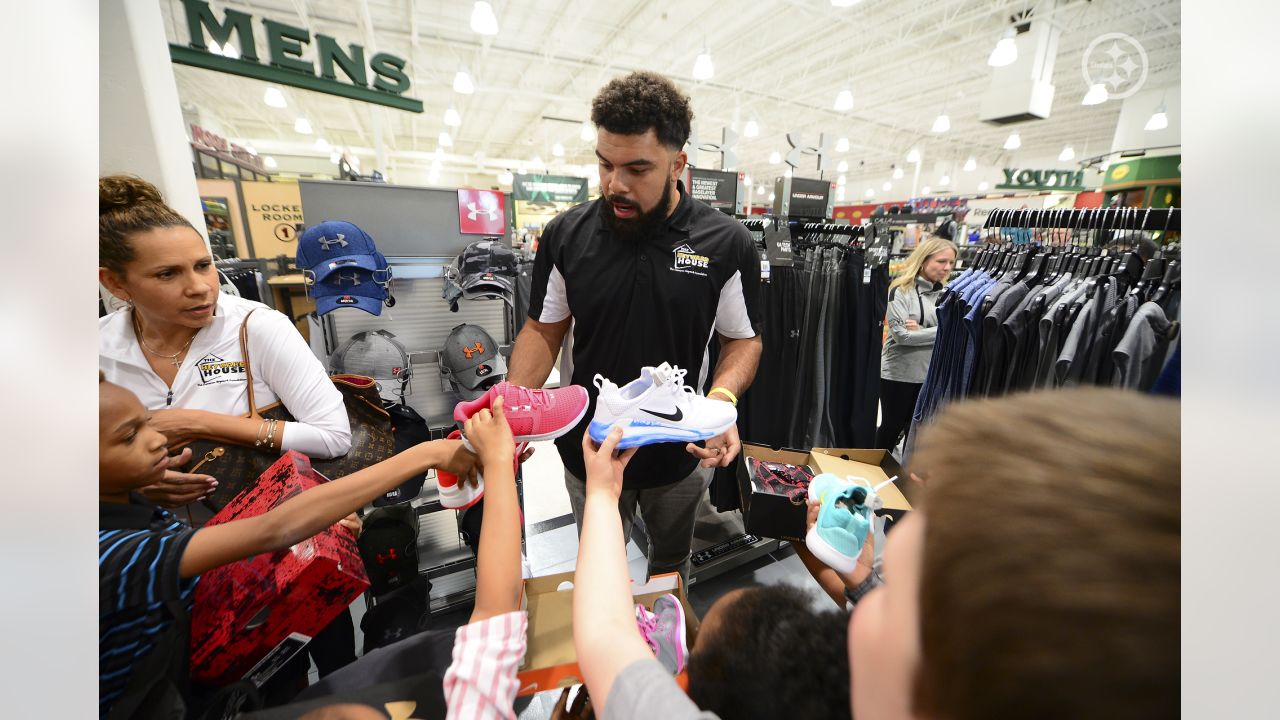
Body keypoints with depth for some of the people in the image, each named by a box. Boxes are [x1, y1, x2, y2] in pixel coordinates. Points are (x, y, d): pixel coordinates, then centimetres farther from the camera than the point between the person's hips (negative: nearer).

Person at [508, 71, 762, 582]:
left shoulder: (726, 243, -13)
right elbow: (543, 330, -2)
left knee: (671, 563, 30)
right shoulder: (566, 235, -10)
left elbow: (743, 340, -5)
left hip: (681, 452, 0)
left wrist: (721, 400, -25)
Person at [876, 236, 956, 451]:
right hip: (898, 372, -4)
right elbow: (902, 335, -18)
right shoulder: (901, 290, -10)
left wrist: (920, 331, -15)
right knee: (892, 426, 10)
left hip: (930, 373, 5)